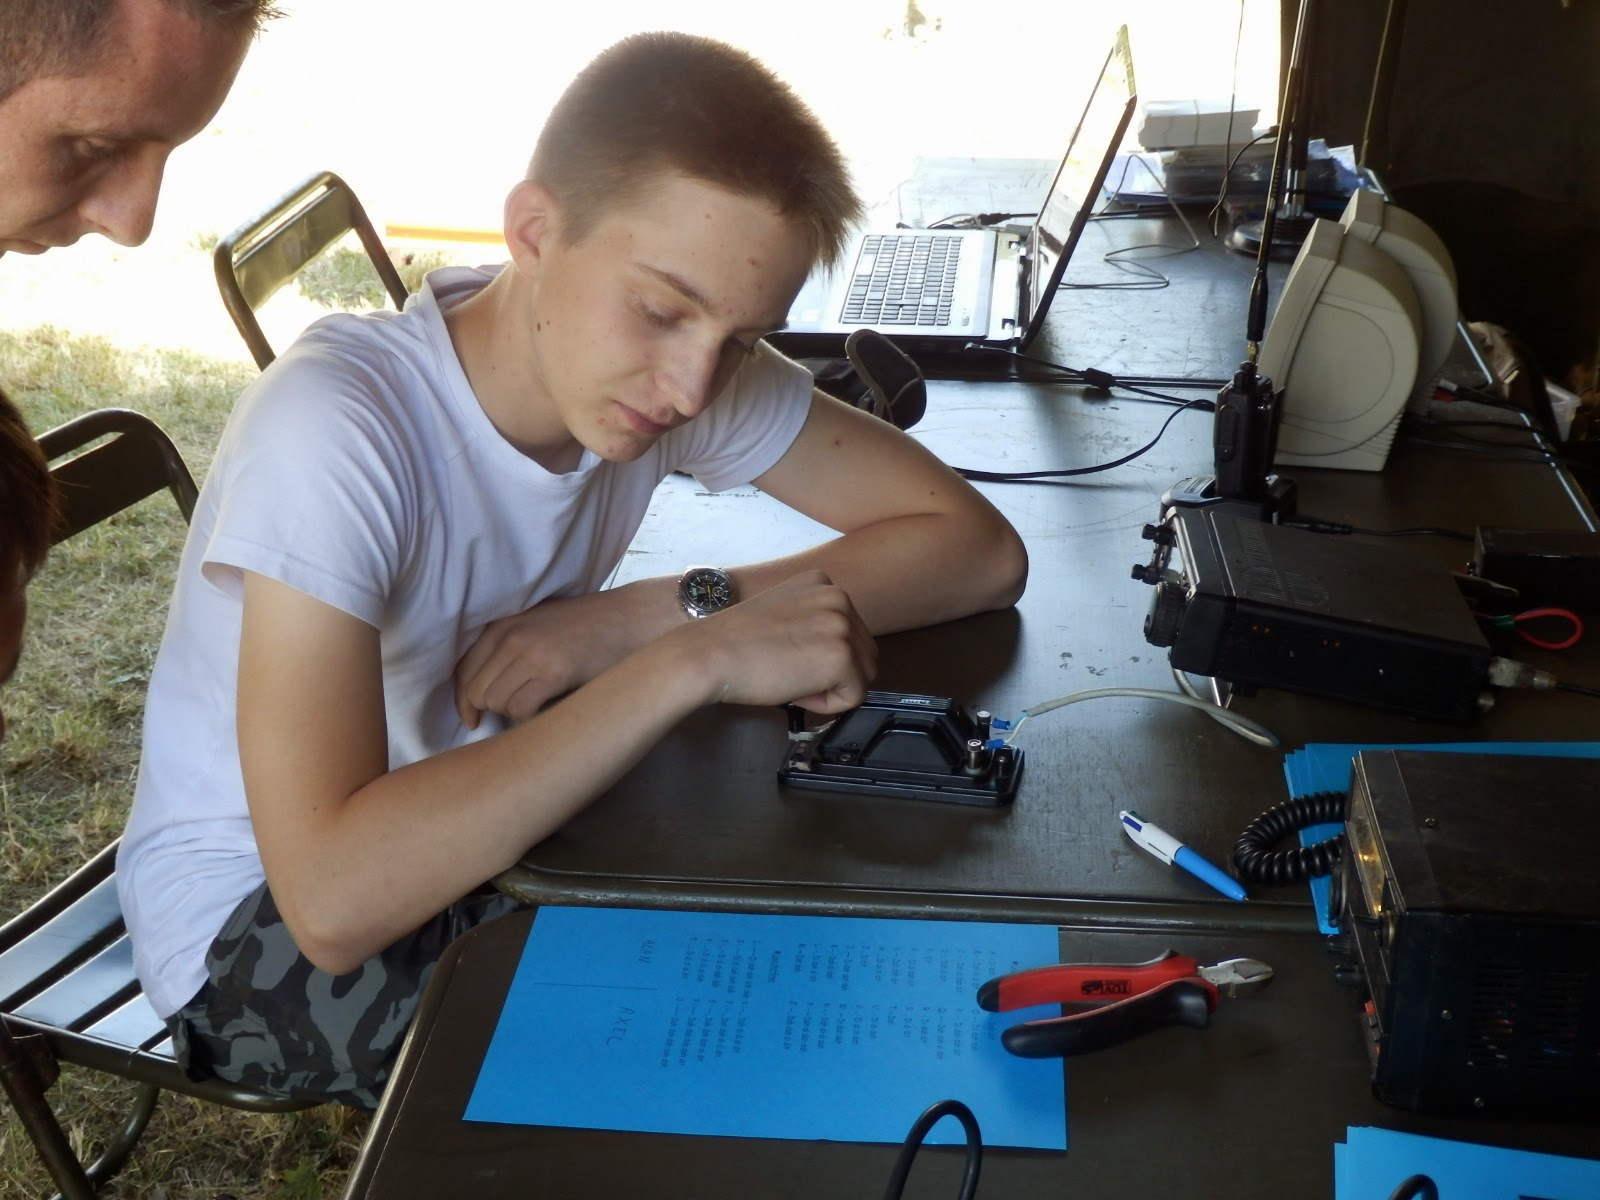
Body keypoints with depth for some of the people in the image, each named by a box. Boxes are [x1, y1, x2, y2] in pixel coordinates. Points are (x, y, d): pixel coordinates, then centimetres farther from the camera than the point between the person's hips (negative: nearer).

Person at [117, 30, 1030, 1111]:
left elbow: (981, 550, -14)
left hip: (479, 818, 5)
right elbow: (332, 899, -40)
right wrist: (692, 656, -40)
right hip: (256, 923, -5)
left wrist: (641, 616, -26)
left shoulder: (693, 364, -13)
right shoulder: (333, 425, -32)